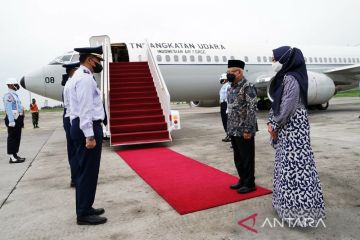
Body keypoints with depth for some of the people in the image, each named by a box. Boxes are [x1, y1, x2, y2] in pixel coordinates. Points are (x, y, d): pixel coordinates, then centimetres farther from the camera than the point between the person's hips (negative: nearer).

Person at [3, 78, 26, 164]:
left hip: (18, 119, 10)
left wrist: (21, 120, 20)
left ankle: (15, 155, 21)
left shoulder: (15, 95, 19)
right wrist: (11, 121, -25)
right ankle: (12, 157, -1)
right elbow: (8, 109, -20)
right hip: (13, 119, -10)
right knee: (12, 138, -5)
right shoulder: (8, 95, -12)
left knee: (17, 138, 13)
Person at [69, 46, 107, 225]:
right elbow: (85, 109, -21)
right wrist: (90, 135, -23)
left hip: (81, 127, 11)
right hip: (88, 128, -11)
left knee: (84, 170, 15)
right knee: (88, 172, -3)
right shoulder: (85, 78, -14)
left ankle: (85, 208, 27)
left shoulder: (81, 76, 18)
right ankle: (84, 214, 7)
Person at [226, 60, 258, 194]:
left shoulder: (247, 87, -13)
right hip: (233, 130, 8)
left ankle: (250, 184, 17)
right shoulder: (231, 88, 12)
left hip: (244, 130, -8)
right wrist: (229, 128, 15)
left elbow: (252, 109, -17)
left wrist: (248, 130, -20)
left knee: (247, 158, 4)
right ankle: (242, 180, 30)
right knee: (238, 157, 16)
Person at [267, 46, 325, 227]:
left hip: (293, 127, -10)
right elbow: (276, 103, 15)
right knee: (286, 163, 15)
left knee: (295, 165, -5)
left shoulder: (292, 79, -16)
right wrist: (271, 122, 4)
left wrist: (275, 126, -11)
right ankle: (287, 202, 27)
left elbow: (288, 108, -21)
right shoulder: (283, 78, 13)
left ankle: (300, 207, 5)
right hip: (284, 128, 10)